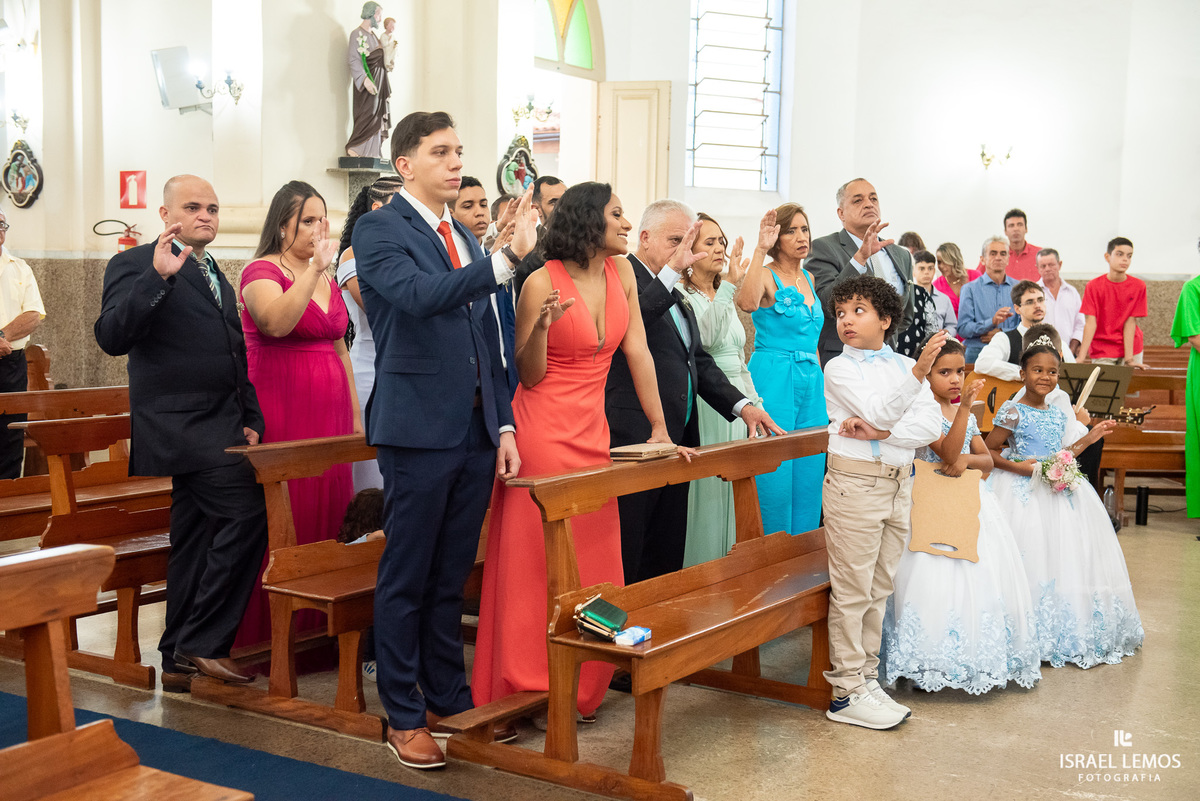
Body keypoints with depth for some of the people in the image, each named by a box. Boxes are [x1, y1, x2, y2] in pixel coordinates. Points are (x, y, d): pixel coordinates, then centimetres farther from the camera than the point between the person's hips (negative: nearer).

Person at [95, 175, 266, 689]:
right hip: (179, 428, -8)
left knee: (193, 544, 11)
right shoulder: (136, 265, -3)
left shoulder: (216, 278, 22)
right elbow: (113, 337, -18)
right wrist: (158, 276, -27)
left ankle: (178, 662, 19)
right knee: (247, 513, -20)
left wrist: (251, 420, 15)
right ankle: (202, 644, -10)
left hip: (220, 429, 8)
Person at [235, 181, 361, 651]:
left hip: (329, 414, 7)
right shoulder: (263, 270, -4)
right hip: (279, 414, -7)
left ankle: (317, 628, 13)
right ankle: (268, 637, 2)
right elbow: (276, 321, -26)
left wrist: (356, 415, 18)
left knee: (326, 514, 5)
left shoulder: (327, 279, 18)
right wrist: (315, 267, -27)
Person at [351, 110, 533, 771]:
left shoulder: (466, 239, 17)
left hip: (476, 433, 7)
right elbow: (421, 295, -26)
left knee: (451, 578, 15)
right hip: (420, 430, -7)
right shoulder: (379, 230, -6)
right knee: (406, 580, 3)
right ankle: (403, 716, 15)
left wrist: (503, 425, 12)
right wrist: (507, 259, -30)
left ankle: (450, 700, 26)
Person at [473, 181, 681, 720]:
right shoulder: (543, 282, -10)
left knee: (592, 564, 7)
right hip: (543, 430, -6)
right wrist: (541, 326, -25)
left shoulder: (620, 272, 6)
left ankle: (580, 689, 19)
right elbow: (529, 377, -7)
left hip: (592, 432, 6)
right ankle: (526, 690, 9)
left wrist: (659, 427, 10)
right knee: (535, 564, -1)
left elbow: (637, 353, 10)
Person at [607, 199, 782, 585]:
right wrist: (670, 273, -27)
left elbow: (698, 360, 22)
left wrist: (742, 405, 11)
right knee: (624, 563, -5)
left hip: (675, 442, 9)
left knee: (667, 558, 12)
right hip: (633, 440, -9)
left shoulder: (677, 296, 21)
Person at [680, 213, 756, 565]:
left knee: (730, 492, 10)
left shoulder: (724, 297, 16)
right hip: (703, 404, -7)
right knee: (705, 491, -4)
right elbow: (701, 340, -27)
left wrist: (753, 404, 15)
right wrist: (729, 286, -28)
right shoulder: (681, 294, -8)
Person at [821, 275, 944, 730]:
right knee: (853, 590, -2)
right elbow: (879, 411, -19)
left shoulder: (906, 367, 9)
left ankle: (866, 674, 26)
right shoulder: (839, 368, -4)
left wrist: (879, 433, -17)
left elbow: (931, 428, -3)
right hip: (855, 483, -5)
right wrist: (918, 373, -30)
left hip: (899, 484, 5)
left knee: (880, 588, 14)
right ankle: (847, 691, 5)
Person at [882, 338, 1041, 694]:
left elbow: (987, 461, 14)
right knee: (937, 583, -11)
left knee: (981, 580, 5)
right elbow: (947, 452, -21)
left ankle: (980, 662, 15)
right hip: (935, 509, -7)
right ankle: (931, 665, -3)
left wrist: (967, 459, -9)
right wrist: (964, 405, -27)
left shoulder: (966, 415, 14)